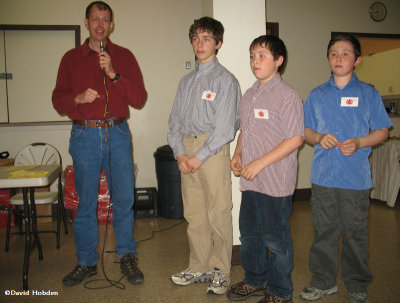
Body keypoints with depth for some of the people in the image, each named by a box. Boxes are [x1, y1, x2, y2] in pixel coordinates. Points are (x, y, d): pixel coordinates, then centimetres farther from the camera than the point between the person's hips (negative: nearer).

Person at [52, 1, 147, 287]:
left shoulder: (124, 56, 7)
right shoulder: (71, 58, 9)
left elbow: (140, 98, -2)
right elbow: (58, 100, 8)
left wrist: (113, 74, -14)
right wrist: (79, 98, -13)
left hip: (118, 134, 0)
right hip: (84, 136, 1)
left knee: (124, 199, 4)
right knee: (85, 202, 7)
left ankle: (127, 256, 22)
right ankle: (86, 262, 22)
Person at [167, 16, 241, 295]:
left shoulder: (225, 79, -3)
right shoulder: (187, 81, 16)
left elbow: (224, 128, -11)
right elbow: (175, 120, 13)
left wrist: (199, 158, -13)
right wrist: (180, 154, -1)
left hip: (213, 151, -6)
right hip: (187, 150, 6)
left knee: (218, 215, 0)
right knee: (194, 215, 11)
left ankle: (221, 272, 15)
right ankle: (199, 268, 25)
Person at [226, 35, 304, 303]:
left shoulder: (287, 95, -11)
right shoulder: (249, 95, 13)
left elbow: (296, 138, -16)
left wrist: (260, 163, -19)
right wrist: (238, 155, 4)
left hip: (276, 182, -7)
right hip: (250, 180, 8)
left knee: (275, 238, 5)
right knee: (249, 233, 18)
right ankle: (255, 281, 38)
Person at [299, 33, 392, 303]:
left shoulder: (369, 94, 2)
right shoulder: (317, 95, 8)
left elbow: (382, 131, 3)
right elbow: (306, 131, 12)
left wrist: (358, 143, -15)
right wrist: (320, 138, -10)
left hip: (356, 177, -2)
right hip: (323, 176, 2)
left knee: (356, 233, 7)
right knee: (324, 231, 11)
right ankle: (324, 281, 28)